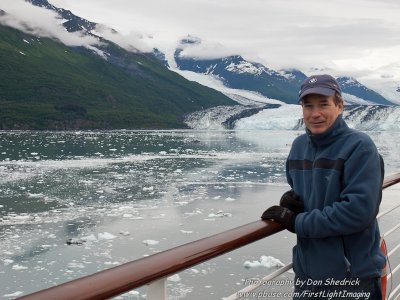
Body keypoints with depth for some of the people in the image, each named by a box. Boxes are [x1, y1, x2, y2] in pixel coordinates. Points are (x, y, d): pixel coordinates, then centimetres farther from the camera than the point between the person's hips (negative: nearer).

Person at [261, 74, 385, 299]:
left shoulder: (359, 146, -15)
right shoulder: (299, 146, 5)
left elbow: (359, 210, -23)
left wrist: (297, 222, -18)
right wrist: (291, 200, -6)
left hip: (353, 275, -5)